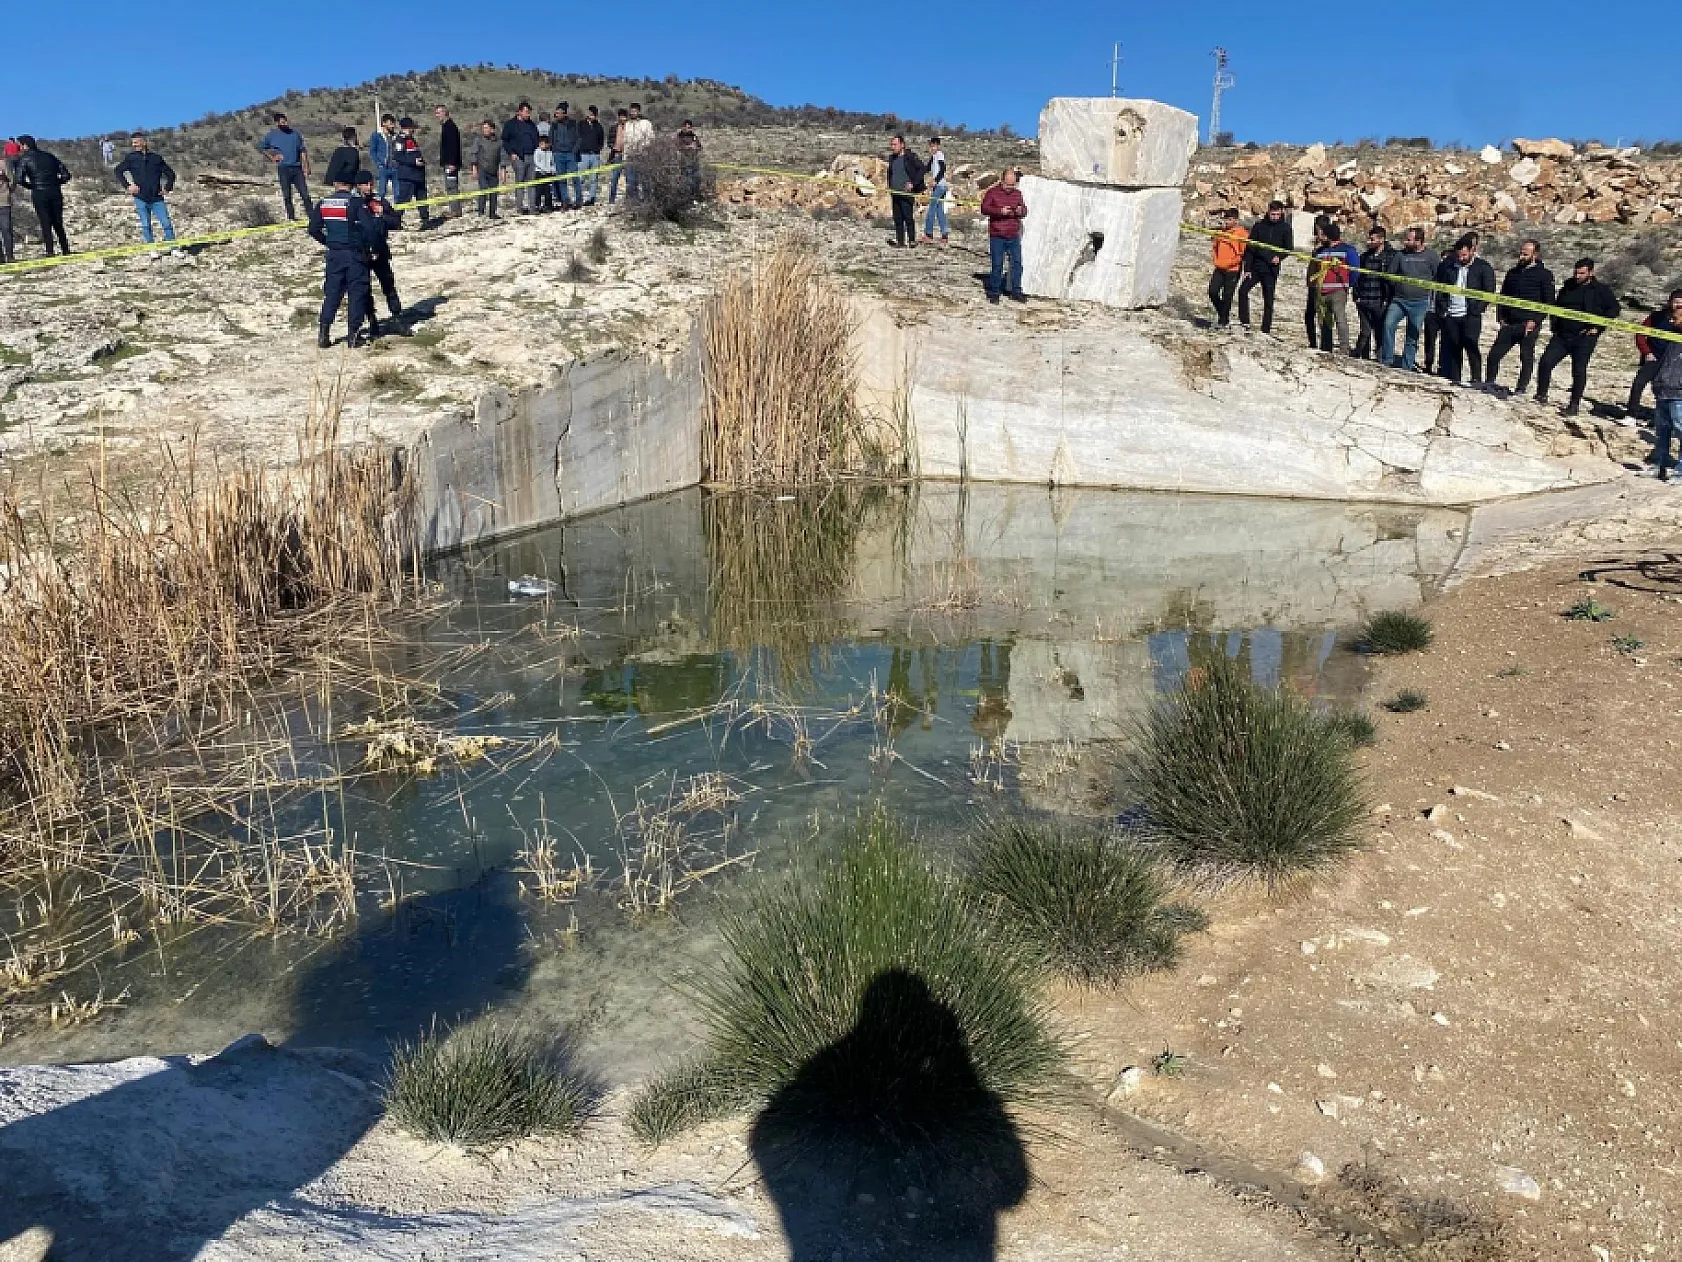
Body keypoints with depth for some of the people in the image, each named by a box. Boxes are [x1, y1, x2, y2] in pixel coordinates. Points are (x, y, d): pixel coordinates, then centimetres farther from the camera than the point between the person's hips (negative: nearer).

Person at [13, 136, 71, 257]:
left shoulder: (24, 158, 2)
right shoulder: (48, 156, 13)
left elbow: (20, 180, -8)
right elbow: (66, 175, 7)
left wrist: (31, 186, 9)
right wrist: (55, 183, 15)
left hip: (39, 194, -3)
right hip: (55, 193, 3)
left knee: (45, 225, 0)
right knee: (58, 225, 10)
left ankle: (50, 252, -5)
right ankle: (66, 251, 7)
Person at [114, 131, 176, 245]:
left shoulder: (156, 158, 8)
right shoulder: (131, 158, 7)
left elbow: (170, 173, 17)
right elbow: (118, 171, 10)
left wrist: (167, 188, 6)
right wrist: (127, 185, -1)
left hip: (157, 198, 0)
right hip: (141, 198, 0)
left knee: (167, 224, -9)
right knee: (146, 226, 0)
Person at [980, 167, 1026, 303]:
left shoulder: (1017, 193, 12)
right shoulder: (992, 192, -1)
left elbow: (1025, 211, 16)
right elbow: (984, 208, -9)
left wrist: (1021, 211, -9)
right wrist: (999, 211, -22)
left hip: (1014, 236, 4)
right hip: (997, 236, -4)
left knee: (1017, 263, 2)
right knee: (997, 265, -1)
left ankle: (1016, 292, 11)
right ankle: (994, 293, 10)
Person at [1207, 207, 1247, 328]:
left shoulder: (1242, 233, -10)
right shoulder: (1221, 232, 8)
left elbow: (1243, 253, -14)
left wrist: (1230, 262, -16)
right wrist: (1216, 260, 9)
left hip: (1233, 270, -6)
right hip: (1219, 269, 6)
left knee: (1227, 296, 0)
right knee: (1213, 292, 0)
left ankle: (1223, 321, 13)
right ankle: (1222, 312, 23)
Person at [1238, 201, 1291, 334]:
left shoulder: (1284, 228, 2)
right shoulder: (1258, 226, 3)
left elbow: (1289, 247, 6)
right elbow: (1250, 248, 2)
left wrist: (1279, 257, -15)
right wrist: (1247, 268, -5)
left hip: (1271, 270, -1)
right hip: (1255, 267, 1)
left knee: (1268, 300, 2)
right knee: (1243, 290, -17)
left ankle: (1266, 329, 6)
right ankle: (1244, 322, -10)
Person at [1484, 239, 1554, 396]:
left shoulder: (1544, 275, -1)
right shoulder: (1512, 273, 15)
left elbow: (1548, 301, -4)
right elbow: (1503, 296, 20)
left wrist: (1535, 320, -13)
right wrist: (1501, 317, 7)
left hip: (1529, 324, -5)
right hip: (1509, 324, 5)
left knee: (1527, 357, -1)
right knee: (1494, 353, 0)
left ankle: (1522, 388, 4)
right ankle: (1489, 382, 11)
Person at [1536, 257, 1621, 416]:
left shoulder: (1601, 289, -2)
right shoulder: (1568, 286, 12)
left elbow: (1614, 309, -2)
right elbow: (1557, 305, 25)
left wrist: (1597, 327, -10)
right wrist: (1555, 324, 12)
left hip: (1584, 338, -4)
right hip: (1562, 335, 4)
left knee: (1579, 371, -5)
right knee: (1546, 362, -8)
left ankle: (1574, 406, 2)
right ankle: (1541, 395, 6)